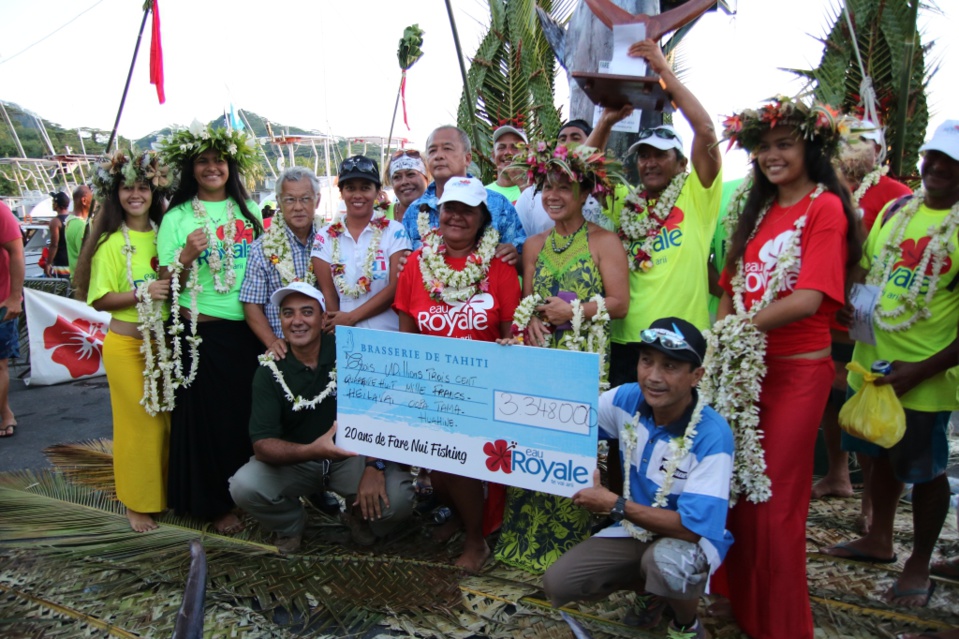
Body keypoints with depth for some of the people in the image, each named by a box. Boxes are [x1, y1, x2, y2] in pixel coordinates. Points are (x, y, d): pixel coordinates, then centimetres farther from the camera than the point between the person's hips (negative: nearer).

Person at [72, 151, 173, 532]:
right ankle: (138, 503, 20)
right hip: (127, 344, -4)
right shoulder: (110, 242, -8)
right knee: (138, 422, 4)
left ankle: (169, 492, 28)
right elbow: (100, 299, -10)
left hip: (164, 340, 4)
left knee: (171, 418, 11)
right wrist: (142, 292, -23)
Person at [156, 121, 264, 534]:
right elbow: (167, 282, -2)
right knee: (208, 414, 5)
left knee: (251, 411, 9)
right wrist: (187, 257, -21)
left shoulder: (249, 211, 9)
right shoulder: (177, 217, 0)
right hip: (201, 331, -3)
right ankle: (215, 503, 20)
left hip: (249, 329, 3)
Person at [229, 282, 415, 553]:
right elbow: (262, 444, -16)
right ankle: (290, 526, 9)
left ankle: (361, 514, 11)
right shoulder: (269, 372, -9)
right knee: (243, 486, -25)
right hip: (295, 460, 2)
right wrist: (311, 451, -35)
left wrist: (374, 467, -25)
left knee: (397, 498, -28)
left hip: (352, 455, -1)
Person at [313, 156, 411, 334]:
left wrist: (351, 317, -12)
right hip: (344, 336, 1)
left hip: (388, 333, -1)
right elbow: (328, 294, 1)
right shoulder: (325, 237, 4)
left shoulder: (394, 231, -1)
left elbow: (396, 287, -8)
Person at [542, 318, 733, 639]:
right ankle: (651, 588, 18)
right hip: (636, 528, 5)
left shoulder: (712, 435, -28)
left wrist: (613, 504, -27)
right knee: (557, 583, -8)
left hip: (694, 537, -5)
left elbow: (691, 527, -30)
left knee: (667, 560, -39)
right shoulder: (627, 399, -13)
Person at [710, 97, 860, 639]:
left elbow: (810, 299, -18)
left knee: (776, 500, 2)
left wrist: (742, 327, -12)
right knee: (740, 487, 13)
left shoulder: (825, 207, -8)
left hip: (797, 370, -6)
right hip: (745, 367, 7)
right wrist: (722, 341, 0)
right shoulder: (759, 211, 15)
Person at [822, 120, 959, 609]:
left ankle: (919, 567, 29)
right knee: (882, 455, 21)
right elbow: (863, 274, 16)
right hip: (872, 363, 6)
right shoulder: (895, 210, 3)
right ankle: (878, 540, 41)